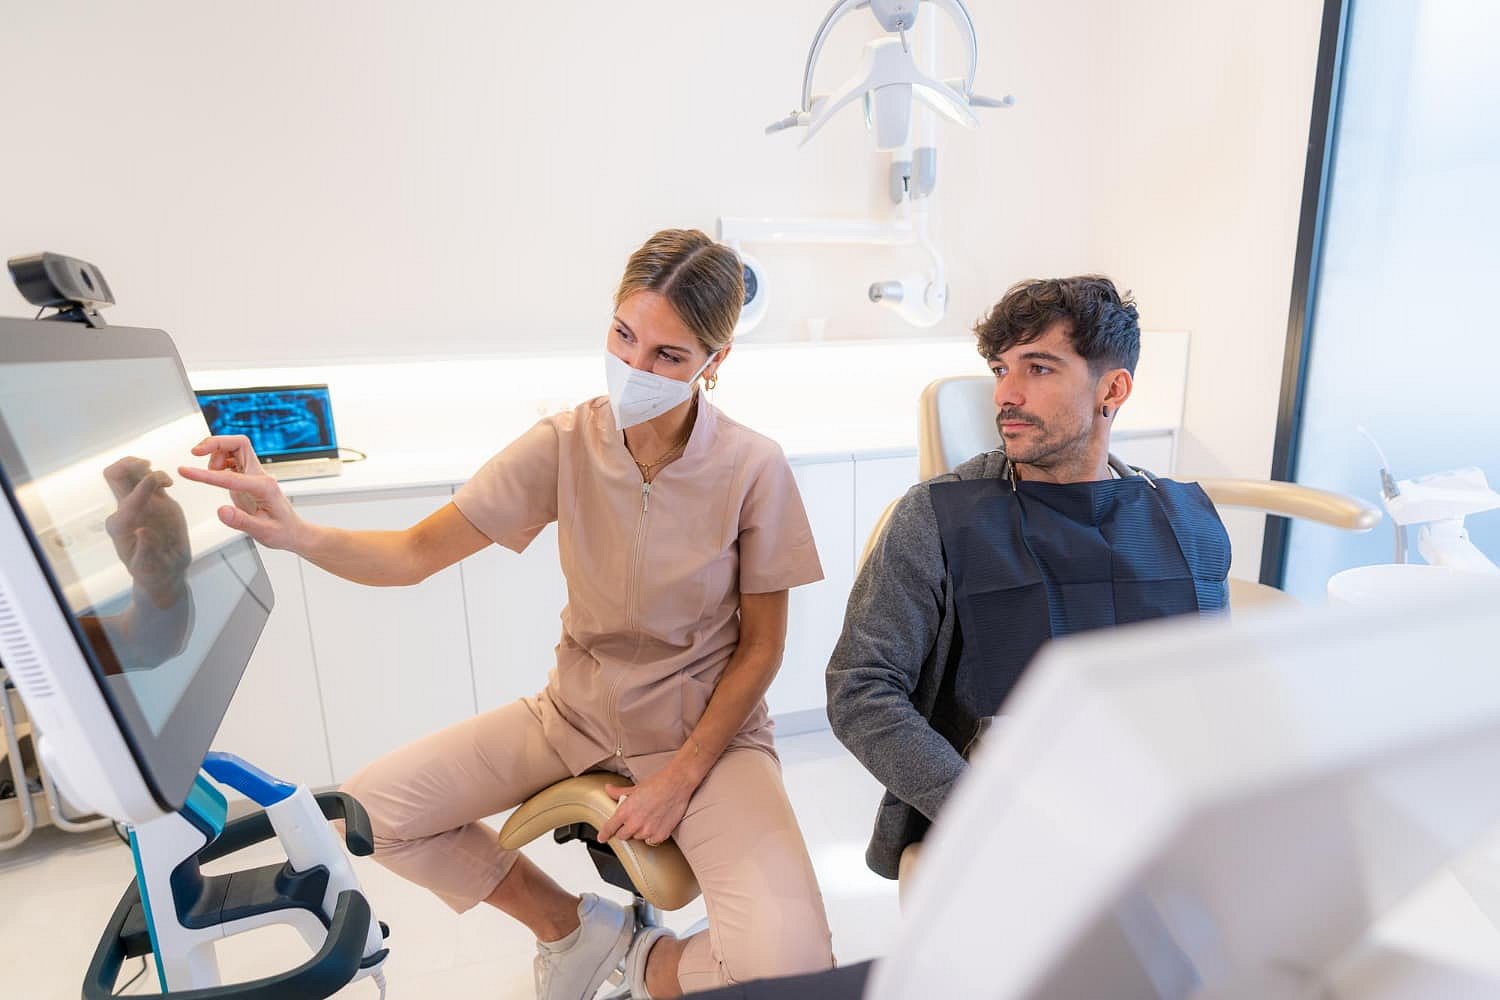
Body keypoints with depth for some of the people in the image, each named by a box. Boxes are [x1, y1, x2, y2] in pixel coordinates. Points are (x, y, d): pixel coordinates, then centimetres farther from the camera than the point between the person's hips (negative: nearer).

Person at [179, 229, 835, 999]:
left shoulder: (754, 469, -19)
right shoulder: (564, 444, -12)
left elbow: (761, 646, -10)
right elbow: (415, 554, -12)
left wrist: (680, 778, -14)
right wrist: (296, 534, -30)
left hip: (705, 728, -3)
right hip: (578, 712, 4)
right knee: (368, 810, -4)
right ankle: (571, 925, 18)